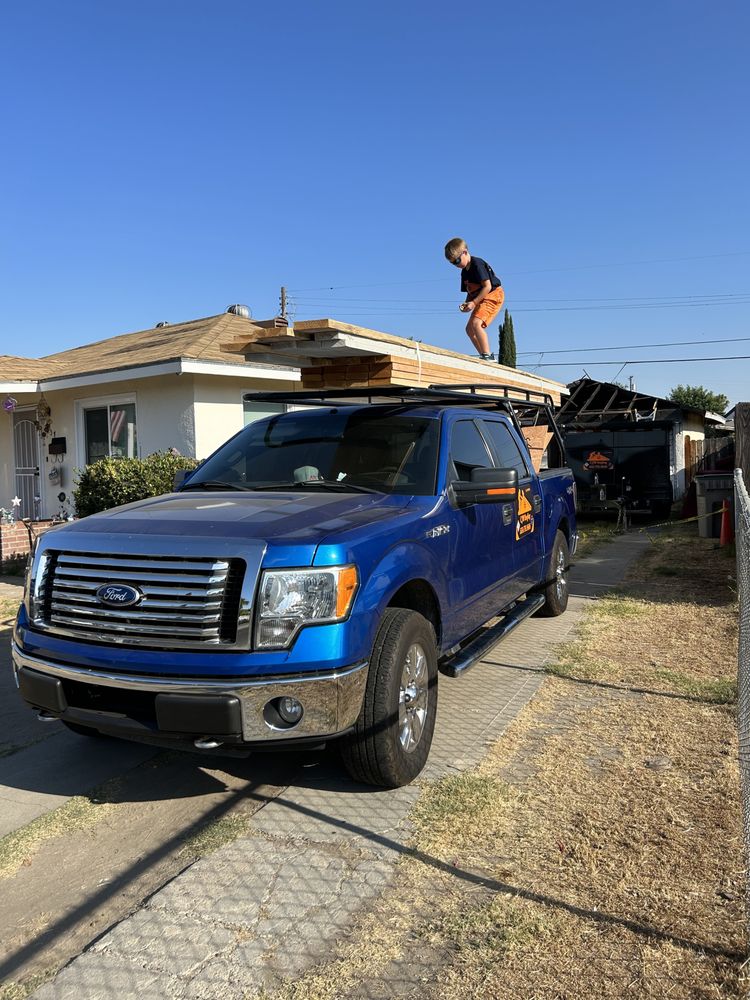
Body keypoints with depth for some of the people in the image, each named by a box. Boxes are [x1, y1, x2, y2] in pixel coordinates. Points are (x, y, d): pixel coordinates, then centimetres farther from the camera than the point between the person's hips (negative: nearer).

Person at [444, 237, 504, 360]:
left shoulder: (477, 264, -16)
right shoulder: (464, 272, 12)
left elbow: (487, 286, -22)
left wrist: (474, 302, -23)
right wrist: (466, 303, -7)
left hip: (493, 294, -10)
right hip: (481, 299, 10)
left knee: (476, 323, -26)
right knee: (469, 328, 8)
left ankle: (488, 355, -25)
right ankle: (485, 357, 10)